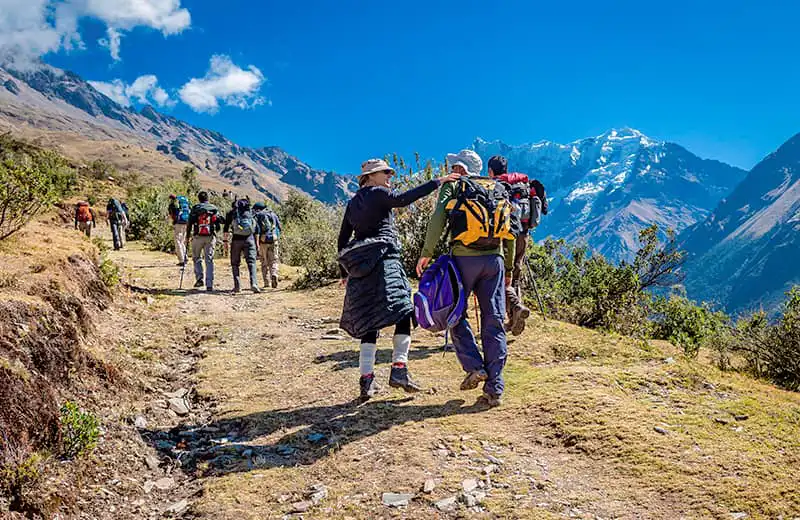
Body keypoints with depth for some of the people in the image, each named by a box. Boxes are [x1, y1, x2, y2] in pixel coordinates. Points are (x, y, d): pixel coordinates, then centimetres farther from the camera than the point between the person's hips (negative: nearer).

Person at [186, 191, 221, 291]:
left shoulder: (195, 208, 2)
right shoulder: (214, 208, 8)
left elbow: (190, 223, 0)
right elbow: (218, 222, 11)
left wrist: (187, 236, 7)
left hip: (198, 237, -1)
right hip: (211, 237, 2)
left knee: (196, 258, 15)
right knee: (209, 260, 3)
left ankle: (199, 278, -2)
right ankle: (209, 285, -1)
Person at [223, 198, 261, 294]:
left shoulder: (231, 213, 8)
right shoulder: (251, 214, 13)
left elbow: (226, 228, 3)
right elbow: (256, 230, 12)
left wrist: (225, 241, 7)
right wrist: (257, 243, 16)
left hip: (236, 240, -1)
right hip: (249, 239, 1)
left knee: (235, 263, 10)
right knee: (251, 262, 0)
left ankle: (237, 286, 5)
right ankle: (254, 283, -19)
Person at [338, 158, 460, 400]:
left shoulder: (353, 203, 21)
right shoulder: (378, 194, 0)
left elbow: (342, 240, 22)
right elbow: (402, 199, -20)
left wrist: (345, 272, 28)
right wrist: (437, 182, -19)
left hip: (360, 269, 7)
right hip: (383, 262, -7)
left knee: (369, 322, 7)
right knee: (403, 313, -4)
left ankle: (366, 380, 4)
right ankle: (398, 370, -13)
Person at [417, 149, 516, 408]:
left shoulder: (452, 186, 8)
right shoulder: (499, 189, 20)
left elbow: (438, 218, -8)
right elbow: (509, 231, 18)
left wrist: (426, 253, -8)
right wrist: (509, 267, 22)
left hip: (464, 258, -3)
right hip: (494, 259, 4)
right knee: (494, 322, 4)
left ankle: (475, 367, 0)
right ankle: (494, 389, 4)